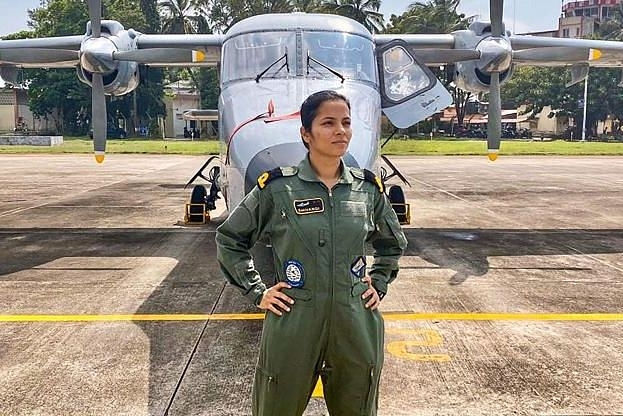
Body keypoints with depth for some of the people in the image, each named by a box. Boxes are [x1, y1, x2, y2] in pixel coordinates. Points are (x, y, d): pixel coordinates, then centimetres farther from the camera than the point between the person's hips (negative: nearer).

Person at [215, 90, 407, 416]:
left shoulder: (368, 188, 3)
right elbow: (229, 239, 5)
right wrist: (256, 292, 0)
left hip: (356, 328, 3)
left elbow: (392, 242, 22)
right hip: (292, 328, -2)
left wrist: (378, 284, 11)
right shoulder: (276, 188, -7)